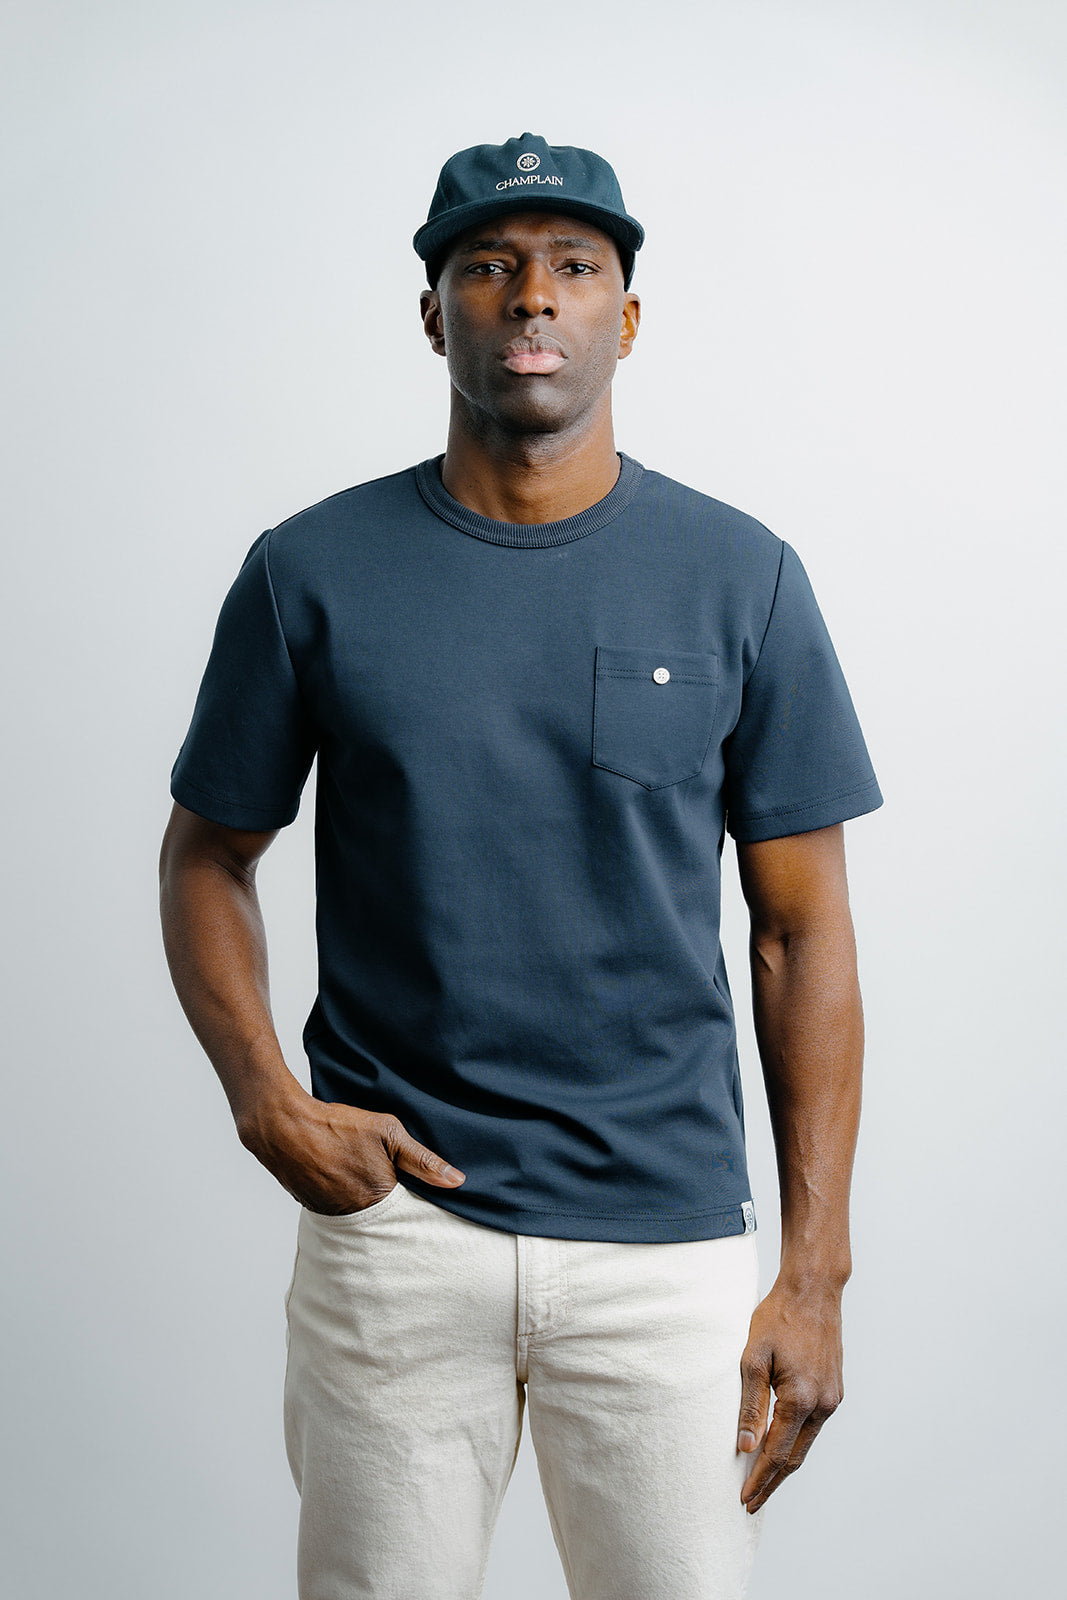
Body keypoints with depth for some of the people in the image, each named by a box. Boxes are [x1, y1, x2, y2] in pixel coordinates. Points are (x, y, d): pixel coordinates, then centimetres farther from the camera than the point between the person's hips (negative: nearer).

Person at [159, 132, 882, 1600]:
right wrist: (263, 1094, -7)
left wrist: (816, 1272, -2)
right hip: (391, 1215, 0)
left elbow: (804, 931, 1)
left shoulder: (742, 579, 0)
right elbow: (210, 856, 10)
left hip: (668, 1237, 0)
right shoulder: (311, 571, 1)